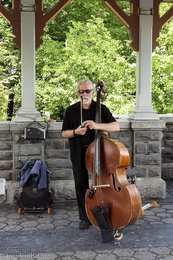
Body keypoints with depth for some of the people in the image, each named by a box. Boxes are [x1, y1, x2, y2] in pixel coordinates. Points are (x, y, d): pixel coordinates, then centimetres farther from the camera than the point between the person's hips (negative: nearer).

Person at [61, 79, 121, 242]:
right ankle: (85, 217, 19)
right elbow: (64, 133, 6)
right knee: (81, 185, 6)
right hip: (78, 154, 1)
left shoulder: (101, 109, -1)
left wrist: (97, 125, -26)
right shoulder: (71, 110, 2)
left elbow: (116, 127, -11)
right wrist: (75, 132, -16)